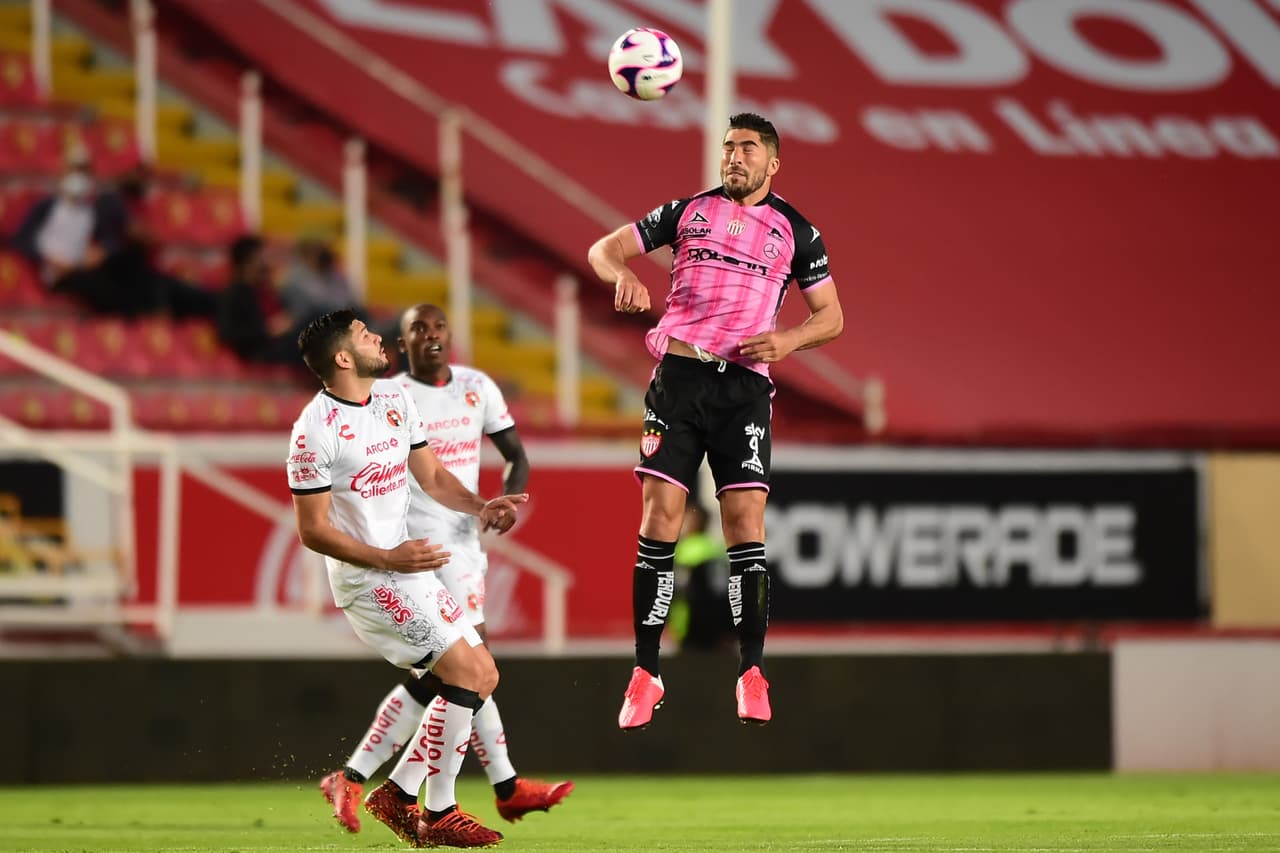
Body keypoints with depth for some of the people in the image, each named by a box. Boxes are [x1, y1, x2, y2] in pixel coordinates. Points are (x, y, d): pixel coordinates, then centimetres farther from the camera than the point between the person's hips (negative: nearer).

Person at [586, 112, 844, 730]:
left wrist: (789, 340, -7)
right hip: (679, 374, 0)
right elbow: (603, 249, 13)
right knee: (660, 518, -6)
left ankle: (752, 673, -4)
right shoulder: (688, 211, 12)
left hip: (744, 384, 0)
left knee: (745, 522, -9)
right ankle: (645, 674, -1)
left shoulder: (794, 231, 11)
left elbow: (830, 317, 14)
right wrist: (623, 274, -11)